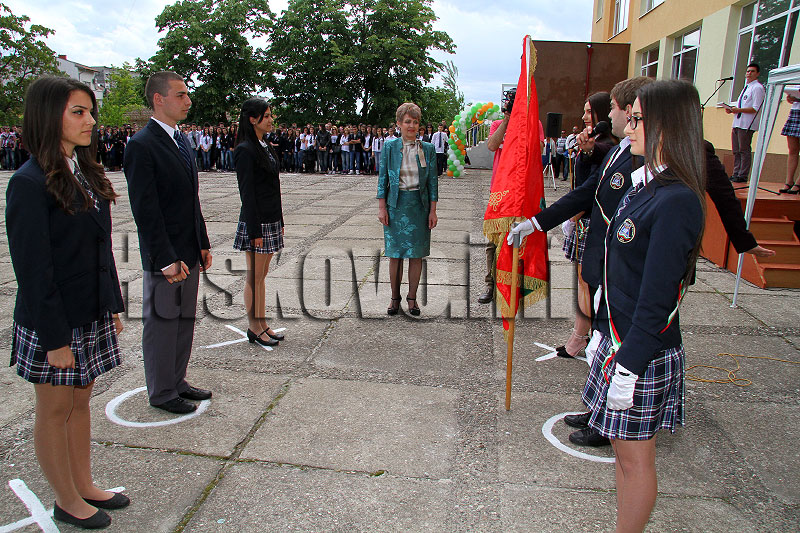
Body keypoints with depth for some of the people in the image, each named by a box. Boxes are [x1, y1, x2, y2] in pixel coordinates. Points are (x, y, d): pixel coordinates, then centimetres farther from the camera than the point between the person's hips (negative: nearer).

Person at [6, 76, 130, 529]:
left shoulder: (86, 172, 7)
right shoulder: (30, 183, -17)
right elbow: (33, 268, -18)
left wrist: (114, 306, 12)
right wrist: (55, 338, -17)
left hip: (93, 317, 7)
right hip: (53, 323, -7)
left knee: (80, 402, 19)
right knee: (54, 411, 11)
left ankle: (84, 486, 35)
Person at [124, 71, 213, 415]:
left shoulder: (180, 139, 13)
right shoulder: (142, 145, -14)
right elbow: (145, 210, -18)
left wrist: (203, 244, 13)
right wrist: (166, 259, -20)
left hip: (188, 253, 8)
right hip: (164, 256, -8)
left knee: (184, 322, 17)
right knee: (161, 324, 6)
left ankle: (176, 382, 32)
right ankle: (161, 393, 21)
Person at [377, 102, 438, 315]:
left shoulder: (427, 149, 4)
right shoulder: (389, 146, 1)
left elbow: (433, 181, 5)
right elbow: (382, 178, 2)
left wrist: (433, 211, 1)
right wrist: (382, 207, -3)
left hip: (419, 204, 1)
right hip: (396, 204, -1)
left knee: (416, 253, 4)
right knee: (395, 254, 4)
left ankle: (412, 297, 17)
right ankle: (395, 297, 18)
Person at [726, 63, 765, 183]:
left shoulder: (757, 88, -6)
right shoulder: (746, 87, 22)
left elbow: (756, 108, -14)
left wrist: (738, 110, -19)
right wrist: (732, 109, 9)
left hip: (747, 125, -9)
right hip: (737, 123, 9)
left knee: (744, 150, -8)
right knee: (736, 150, 10)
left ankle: (743, 176, -5)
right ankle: (736, 174, 16)